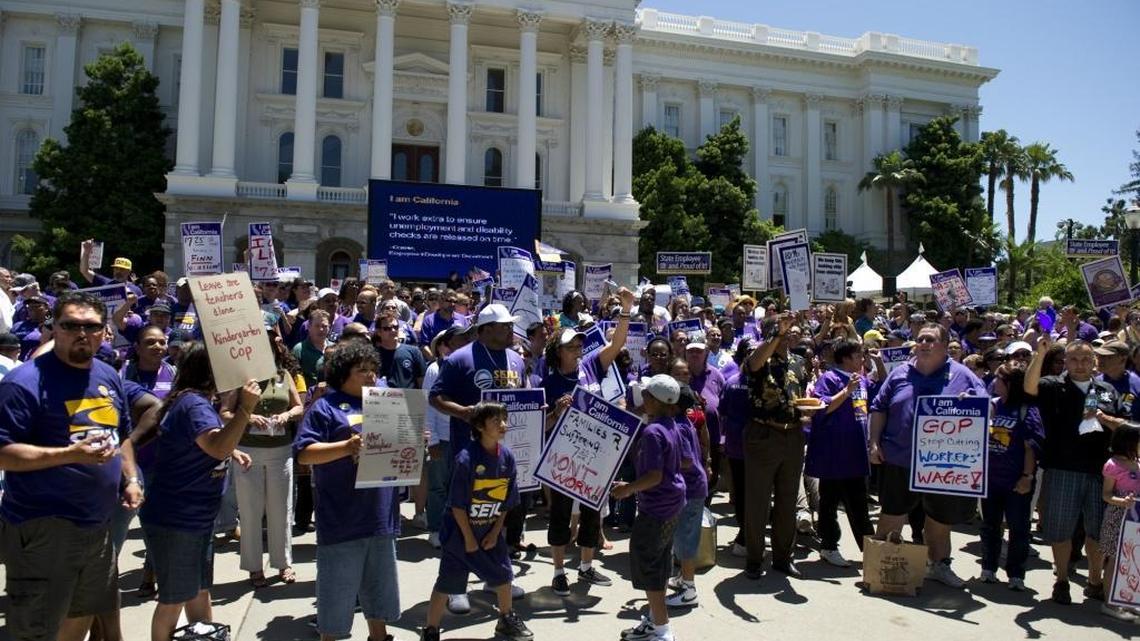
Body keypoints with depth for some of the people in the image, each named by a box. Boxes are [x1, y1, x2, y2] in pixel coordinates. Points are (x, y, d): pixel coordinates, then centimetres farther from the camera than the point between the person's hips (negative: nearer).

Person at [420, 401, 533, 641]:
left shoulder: (507, 456, -6)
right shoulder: (466, 458, -23)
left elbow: (507, 501, 2)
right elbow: (457, 504, -19)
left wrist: (495, 532, -1)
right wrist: (469, 539, -13)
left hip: (491, 529, 6)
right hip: (460, 531, -6)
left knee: (503, 574, 13)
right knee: (448, 582, 2)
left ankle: (506, 621, 35)